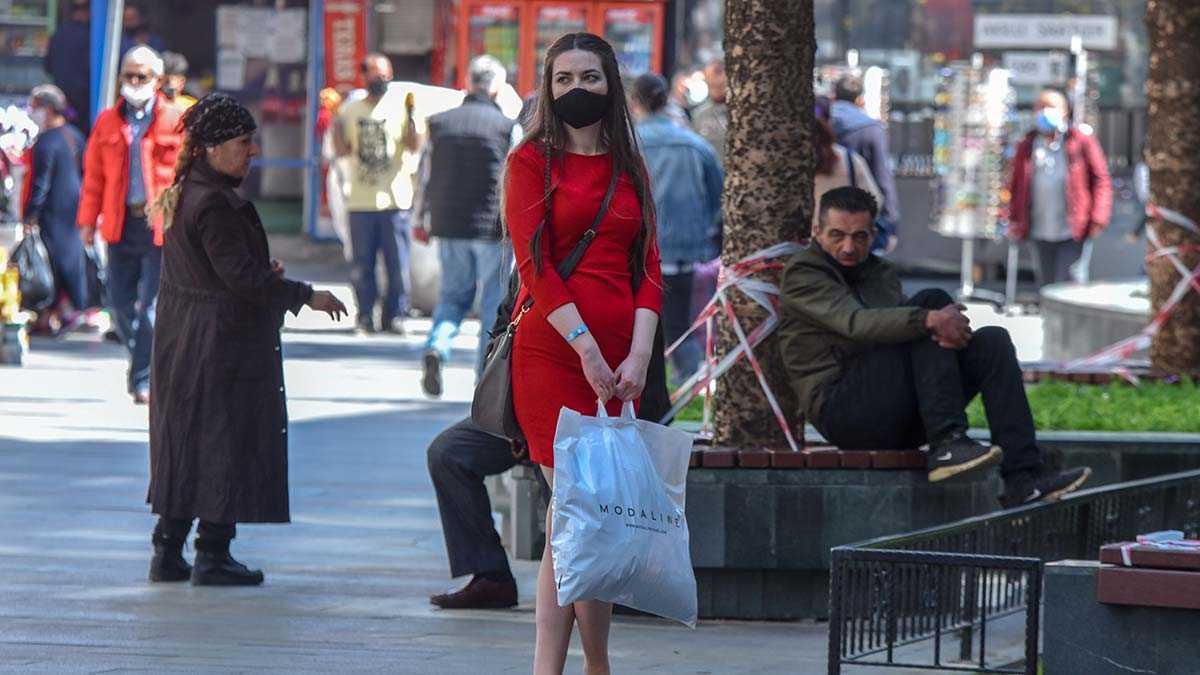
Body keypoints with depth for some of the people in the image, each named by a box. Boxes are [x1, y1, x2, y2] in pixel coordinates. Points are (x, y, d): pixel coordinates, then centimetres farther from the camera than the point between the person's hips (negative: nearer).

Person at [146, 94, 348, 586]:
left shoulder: (185, 194, 11)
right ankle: (213, 554, 0)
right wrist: (306, 296, -17)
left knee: (184, 444, 13)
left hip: (183, 340, 10)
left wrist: (261, 274, 10)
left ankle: (168, 551, 16)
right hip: (223, 342, -10)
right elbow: (241, 276, -23)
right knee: (227, 441, -2)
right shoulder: (213, 204, -20)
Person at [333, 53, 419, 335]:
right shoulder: (351, 110, 12)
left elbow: (414, 147, -4)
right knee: (362, 264, 2)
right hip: (360, 201, 2)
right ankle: (365, 315, 10)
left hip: (395, 199, -2)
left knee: (397, 263, -4)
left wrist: (411, 116, -16)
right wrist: (336, 120, -3)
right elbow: (341, 150, 7)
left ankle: (394, 315, 3)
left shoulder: (399, 110, 5)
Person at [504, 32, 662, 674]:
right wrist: (587, 350, -14)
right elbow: (533, 262, -6)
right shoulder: (532, 161, 3)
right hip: (550, 350, -4)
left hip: (618, 360, 4)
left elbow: (648, 268, 11)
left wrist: (638, 356, -4)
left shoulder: (630, 168, 17)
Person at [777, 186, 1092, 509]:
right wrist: (930, 319, -30)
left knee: (993, 341, -8)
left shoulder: (881, 273, 22)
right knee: (931, 299, -19)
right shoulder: (803, 274, -2)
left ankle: (1023, 478, -21)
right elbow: (857, 323, -20)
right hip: (843, 414, -8)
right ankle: (947, 444, -30)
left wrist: (950, 326, -17)